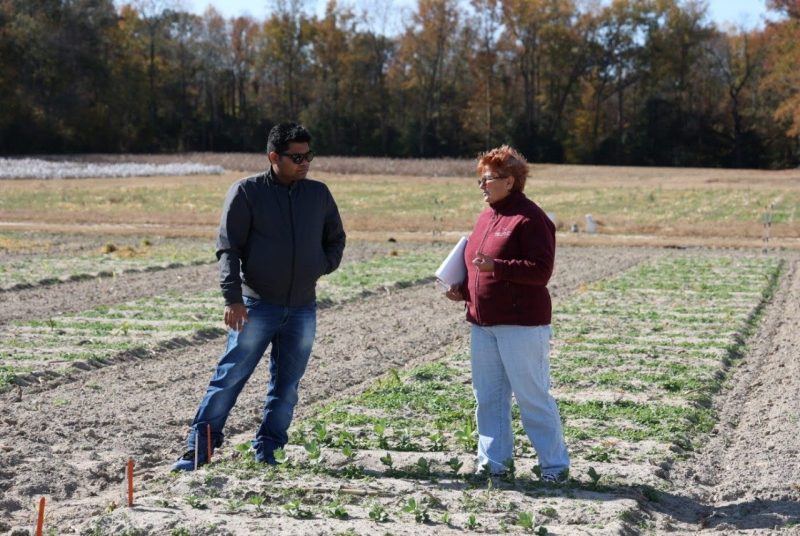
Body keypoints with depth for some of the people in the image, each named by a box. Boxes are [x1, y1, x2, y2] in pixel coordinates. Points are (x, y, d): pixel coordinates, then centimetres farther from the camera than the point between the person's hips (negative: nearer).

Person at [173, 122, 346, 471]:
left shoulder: (319, 194, 9)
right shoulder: (246, 192, -3)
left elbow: (336, 239, 23)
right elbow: (228, 248, -8)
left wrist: (321, 268, 5)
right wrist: (233, 298, -18)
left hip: (302, 309, 4)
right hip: (256, 307, -4)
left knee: (286, 386, 7)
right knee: (230, 377, -6)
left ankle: (267, 452, 17)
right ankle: (198, 449, -1)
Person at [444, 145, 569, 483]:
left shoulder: (529, 218, -12)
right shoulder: (487, 217, 15)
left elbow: (541, 271, -18)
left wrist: (495, 266, -26)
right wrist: (463, 290, 7)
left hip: (521, 324, -8)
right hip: (482, 323, 8)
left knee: (532, 397, -2)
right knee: (488, 397, 11)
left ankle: (555, 464, 8)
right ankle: (493, 461, 21)